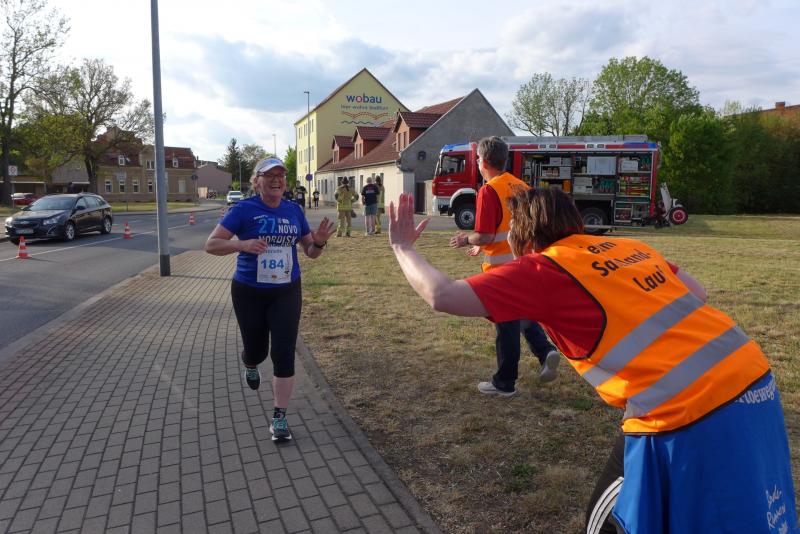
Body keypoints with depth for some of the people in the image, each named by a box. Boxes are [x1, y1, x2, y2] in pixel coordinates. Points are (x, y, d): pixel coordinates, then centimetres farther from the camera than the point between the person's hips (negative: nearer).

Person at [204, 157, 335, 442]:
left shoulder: (294, 210, 2)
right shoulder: (243, 209, -9)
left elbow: (310, 251, 10)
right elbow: (211, 244, -12)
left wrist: (319, 241, -14)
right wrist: (242, 244, -31)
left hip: (287, 292, 2)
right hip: (249, 293, -2)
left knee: (284, 353, -5)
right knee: (257, 350, 13)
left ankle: (279, 418, 7)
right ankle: (250, 365, 53)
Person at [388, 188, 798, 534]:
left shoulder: (544, 269, -8)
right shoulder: (626, 246, 13)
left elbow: (441, 297, -11)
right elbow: (696, 293, 18)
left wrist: (403, 247, 4)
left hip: (689, 416, -8)